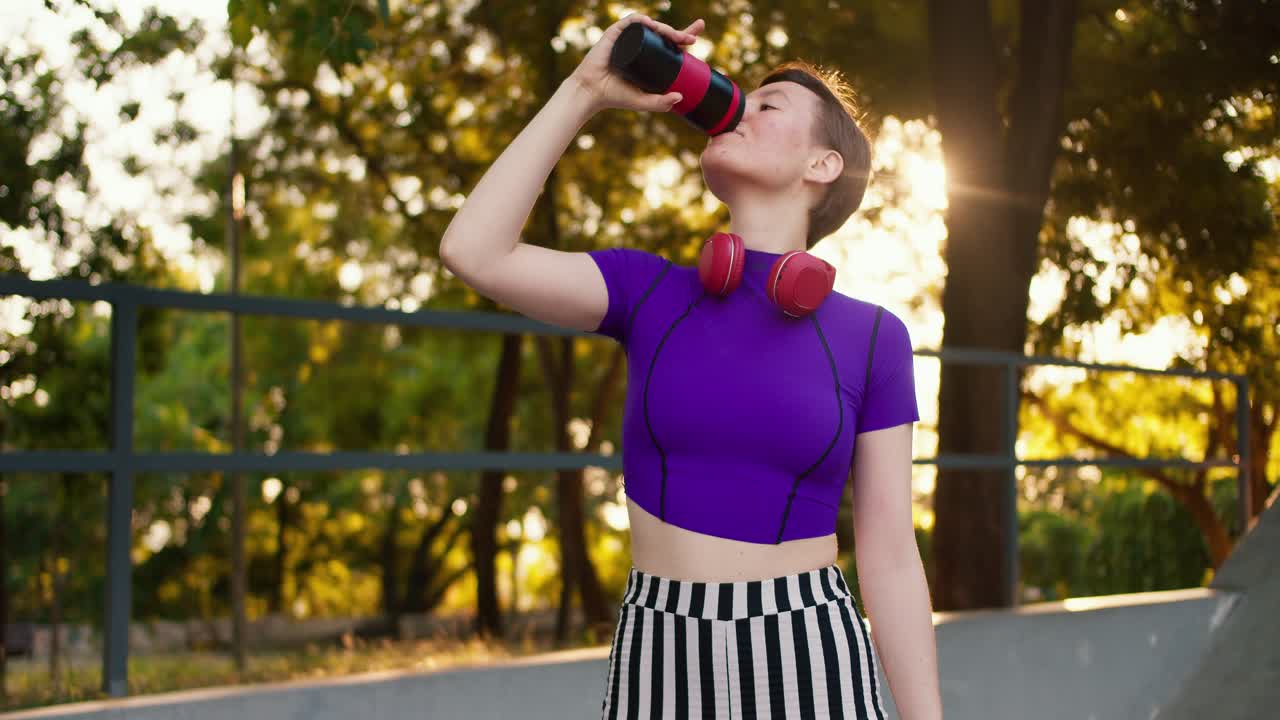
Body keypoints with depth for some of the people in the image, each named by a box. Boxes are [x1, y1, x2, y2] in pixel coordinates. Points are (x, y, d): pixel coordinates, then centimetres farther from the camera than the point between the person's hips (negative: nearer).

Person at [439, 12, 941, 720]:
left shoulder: (871, 339, 2)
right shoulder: (648, 292, 7)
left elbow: (890, 560, 2)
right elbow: (473, 251, -8)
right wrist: (585, 92, -2)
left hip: (807, 662, -2)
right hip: (657, 661, 2)